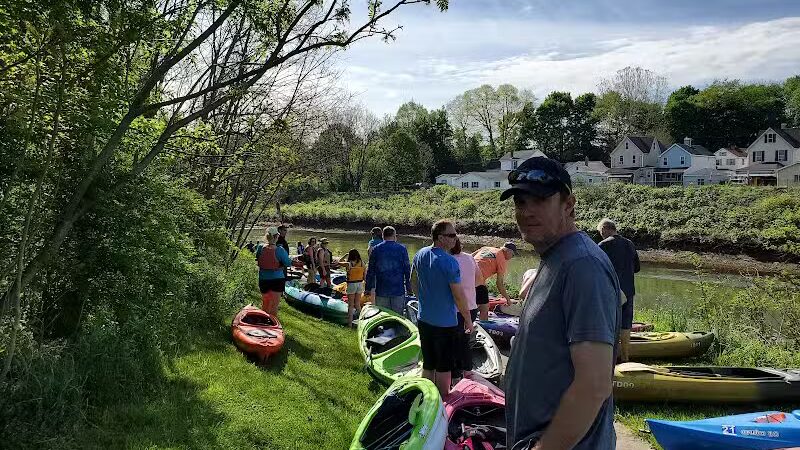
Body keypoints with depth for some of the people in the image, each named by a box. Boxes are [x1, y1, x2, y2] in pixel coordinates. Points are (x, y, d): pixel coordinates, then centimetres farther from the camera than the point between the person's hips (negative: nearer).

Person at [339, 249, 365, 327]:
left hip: (351, 284, -4)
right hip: (360, 284, 4)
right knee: (357, 304, 16)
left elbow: (340, 262, 5)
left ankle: (350, 323, 9)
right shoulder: (362, 263, -5)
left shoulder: (348, 264, -15)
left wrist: (346, 255, 7)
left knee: (351, 305, 6)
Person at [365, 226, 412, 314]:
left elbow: (370, 271, 5)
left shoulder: (376, 249, 3)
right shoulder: (402, 248, -1)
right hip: (398, 290, -1)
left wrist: (369, 288, 12)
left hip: (381, 291, 1)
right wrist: (408, 287, 8)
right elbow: (407, 270, 0)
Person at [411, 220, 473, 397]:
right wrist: (468, 320, -7)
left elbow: (413, 283, 14)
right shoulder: (449, 262, -21)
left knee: (428, 365, 18)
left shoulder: (420, 255, 1)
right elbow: (458, 296, -18)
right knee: (444, 368, 7)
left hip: (424, 320, 7)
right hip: (445, 323, -7)